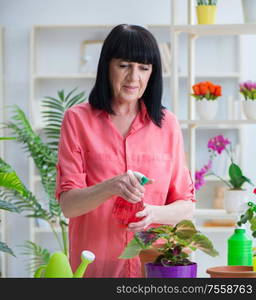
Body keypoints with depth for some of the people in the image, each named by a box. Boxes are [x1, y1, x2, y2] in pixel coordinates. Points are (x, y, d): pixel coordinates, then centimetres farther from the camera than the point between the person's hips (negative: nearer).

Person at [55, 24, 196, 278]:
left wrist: (154, 213, -16)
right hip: (96, 267, -2)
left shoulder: (167, 124, 5)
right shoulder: (77, 119, -1)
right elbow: (68, 205, -8)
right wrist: (111, 187, -27)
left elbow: (186, 206, 5)